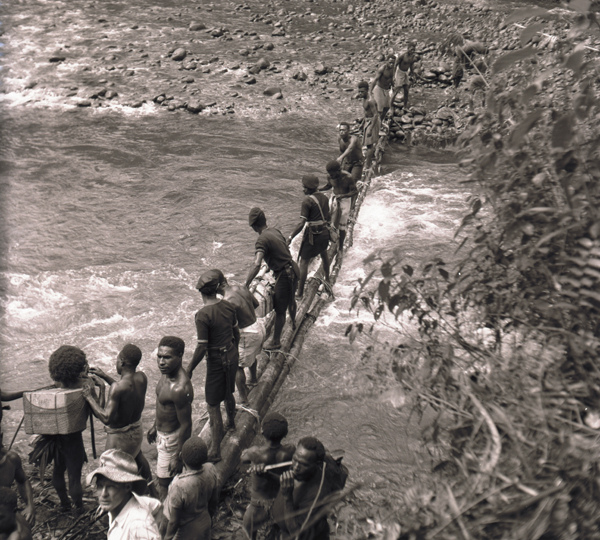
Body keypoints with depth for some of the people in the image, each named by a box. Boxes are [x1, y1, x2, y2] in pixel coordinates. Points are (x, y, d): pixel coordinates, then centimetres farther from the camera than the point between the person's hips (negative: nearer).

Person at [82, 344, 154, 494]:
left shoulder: (117, 387, -32)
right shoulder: (142, 378, -10)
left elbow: (106, 418, -32)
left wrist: (89, 397, -22)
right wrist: (104, 376, 11)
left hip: (119, 436, -8)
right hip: (137, 430, 8)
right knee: (137, 456, 37)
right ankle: (150, 486, 59)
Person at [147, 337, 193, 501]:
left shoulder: (180, 388, -36)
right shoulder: (167, 373, -8)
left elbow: (186, 425, -28)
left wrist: (179, 457, -20)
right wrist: (155, 426, 22)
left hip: (171, 438, -9)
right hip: (162, 431, 9)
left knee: (164, 483, 8)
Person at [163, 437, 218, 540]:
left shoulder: (179, 486, -38)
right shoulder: (211, 470, -22)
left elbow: (174, 521, -23)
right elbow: (214, 501, -3)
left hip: (186, 532, -4)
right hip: (205, 523, 4)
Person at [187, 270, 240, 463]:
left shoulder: (203, 315, -24)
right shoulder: (228, 306, -3)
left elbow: (202, 347, -22)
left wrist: (189, 368, -10)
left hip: (217, 361, -7)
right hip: (232, 355, 7)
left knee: (213, 405, 1)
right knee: (228, 393, 30)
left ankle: (215, 451, 4)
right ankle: (231, 422, 54)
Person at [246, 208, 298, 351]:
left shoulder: (263, 240, -22)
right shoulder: (275, 231, 4)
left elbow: (256, 265, -32)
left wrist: (245, 285, -30)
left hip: (284, 275, -9)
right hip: (293, 268, 9)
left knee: (280, 310, 6)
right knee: (290, 299, 34)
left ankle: (276, 341, 20)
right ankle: (294, 321, 60)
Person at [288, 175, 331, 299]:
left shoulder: (307, 201, -16)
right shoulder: (324, 198, 5)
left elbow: (302, 223, -20)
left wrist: (291, 237, -15)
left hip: (312, 234, -7)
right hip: (325, 232, 7)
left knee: (304, 262, -2)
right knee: (324, 254, 32)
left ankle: (300, 292, -3)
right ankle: (327, 279, 51)